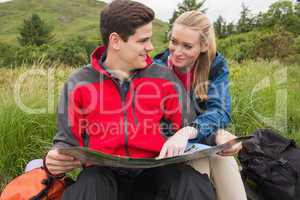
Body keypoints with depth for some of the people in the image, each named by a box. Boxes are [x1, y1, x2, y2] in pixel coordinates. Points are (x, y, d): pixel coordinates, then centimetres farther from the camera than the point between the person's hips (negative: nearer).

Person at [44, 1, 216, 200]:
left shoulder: (164, 78, 2)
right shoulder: (78, 84, 0)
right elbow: (68, 140, 7)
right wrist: (56, 160, -14)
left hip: (153, 171, 1)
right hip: (104, 174, 0)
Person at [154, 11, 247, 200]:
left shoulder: (217, 65, -7)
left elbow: (220, 111, -19)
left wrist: (187, 131, -39)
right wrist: (215, 135, -30)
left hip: (207, 142, 2)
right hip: (172, 144, -2)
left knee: (224, 161, -23)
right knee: (199, 164, -27)